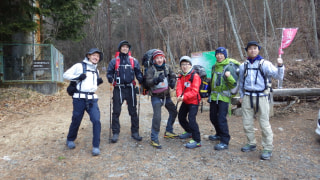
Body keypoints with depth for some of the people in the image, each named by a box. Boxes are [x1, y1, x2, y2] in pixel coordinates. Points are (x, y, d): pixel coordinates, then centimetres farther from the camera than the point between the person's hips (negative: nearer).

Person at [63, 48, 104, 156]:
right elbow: (66, 75, 0)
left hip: (92, 99, 4)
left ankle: (96, 146, -4)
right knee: (76, 121, 8)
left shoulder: (96, 70, 19)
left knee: (96, 121, -12)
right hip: (79, 98, -4)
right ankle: (70, 140, 36)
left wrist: (98, 82, 7)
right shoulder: (79, 66, 1)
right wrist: (77, 77, -14)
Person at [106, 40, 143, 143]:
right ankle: (115, 133, 13)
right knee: (116, 112, 2)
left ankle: (135, 132, 19)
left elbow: (138, 73, 9)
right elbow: (109, 72, 6)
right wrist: (110, 79, -13)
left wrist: (141, 81, -8)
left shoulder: (133, 61, 7)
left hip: (130, 88, 1)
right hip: (118, 89, -1)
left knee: (133, 111, 7)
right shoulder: (114, 61, 5)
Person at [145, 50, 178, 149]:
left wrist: (172, 81, -16)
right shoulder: (151, 69, -14)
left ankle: (168, 132, 37)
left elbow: (173, 75, 7)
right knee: (157, 117, -17)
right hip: (156, 97, -6)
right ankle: (154, 139, -5)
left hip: (166, 95, 6)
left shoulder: (167, 67, 0)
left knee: (173, 112, 18)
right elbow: (148, 82, -24)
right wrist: (156, 79, -42)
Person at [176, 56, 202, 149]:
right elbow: (178, 87, -9)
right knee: (181, 117, 18)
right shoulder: (181, 76, 5)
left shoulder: (195, 76, -16)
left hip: (193, 101, -8)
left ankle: (197, 141, -10)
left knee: (191, 119, -18)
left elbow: (194, 91, -25)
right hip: (185, 102, 8)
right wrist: (179, 96, -30)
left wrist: (184, 96, -37)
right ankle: (189, 132, 42)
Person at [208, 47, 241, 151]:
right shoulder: (214, 66, 14)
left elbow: (234, 84, -11)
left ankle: (225, 142, 0)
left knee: (221, 118, -10)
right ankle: (219, 134, 37)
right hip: (214, 96, 7)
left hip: (223, 96, -7)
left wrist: (229, 77, -28)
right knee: (213, 117, 15)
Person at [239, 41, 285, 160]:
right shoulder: (243, 65, 9)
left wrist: (280, 66, -32)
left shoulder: (265, 64, -4)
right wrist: (241, 96, 18)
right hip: (247, 97, 5)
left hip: (261, 97, -4)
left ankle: (268, 148, 11)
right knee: (247, 123, 10)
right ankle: (251, 144, 28)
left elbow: (278, 76, -15)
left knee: (264, 124, -2)